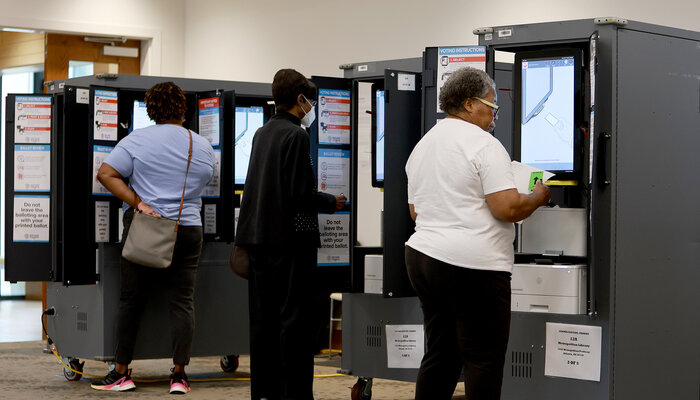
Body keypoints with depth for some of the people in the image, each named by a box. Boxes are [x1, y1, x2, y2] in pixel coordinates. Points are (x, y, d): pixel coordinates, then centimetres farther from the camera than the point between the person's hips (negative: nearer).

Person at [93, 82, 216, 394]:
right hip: (188, 230, 2)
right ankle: (179, 375, 1)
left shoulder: (137, 140, -4)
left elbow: (105, 174, -10)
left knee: (131, 300, 6)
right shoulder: (203, 147, 6)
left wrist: (138, 202, -13)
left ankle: (122, 373, 10)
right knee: (183, 301, 4)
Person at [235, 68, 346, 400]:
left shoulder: (262, 134, 12)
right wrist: (332, 203, 1)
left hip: (259, 236, 8)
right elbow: (301, 192, -17)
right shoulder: (296, 135, -12)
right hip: (290, 237, -8)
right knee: (294, 317, -3)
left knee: (263, 317, 10)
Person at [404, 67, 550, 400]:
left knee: (439, 354, 13)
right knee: (484, 359, -2)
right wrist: (538, 197, 1)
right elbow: (507, 208, -17)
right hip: (472, 265, -8)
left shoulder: (422, 146, 16)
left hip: (423, 257, 9)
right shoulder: (483, 145, -10)